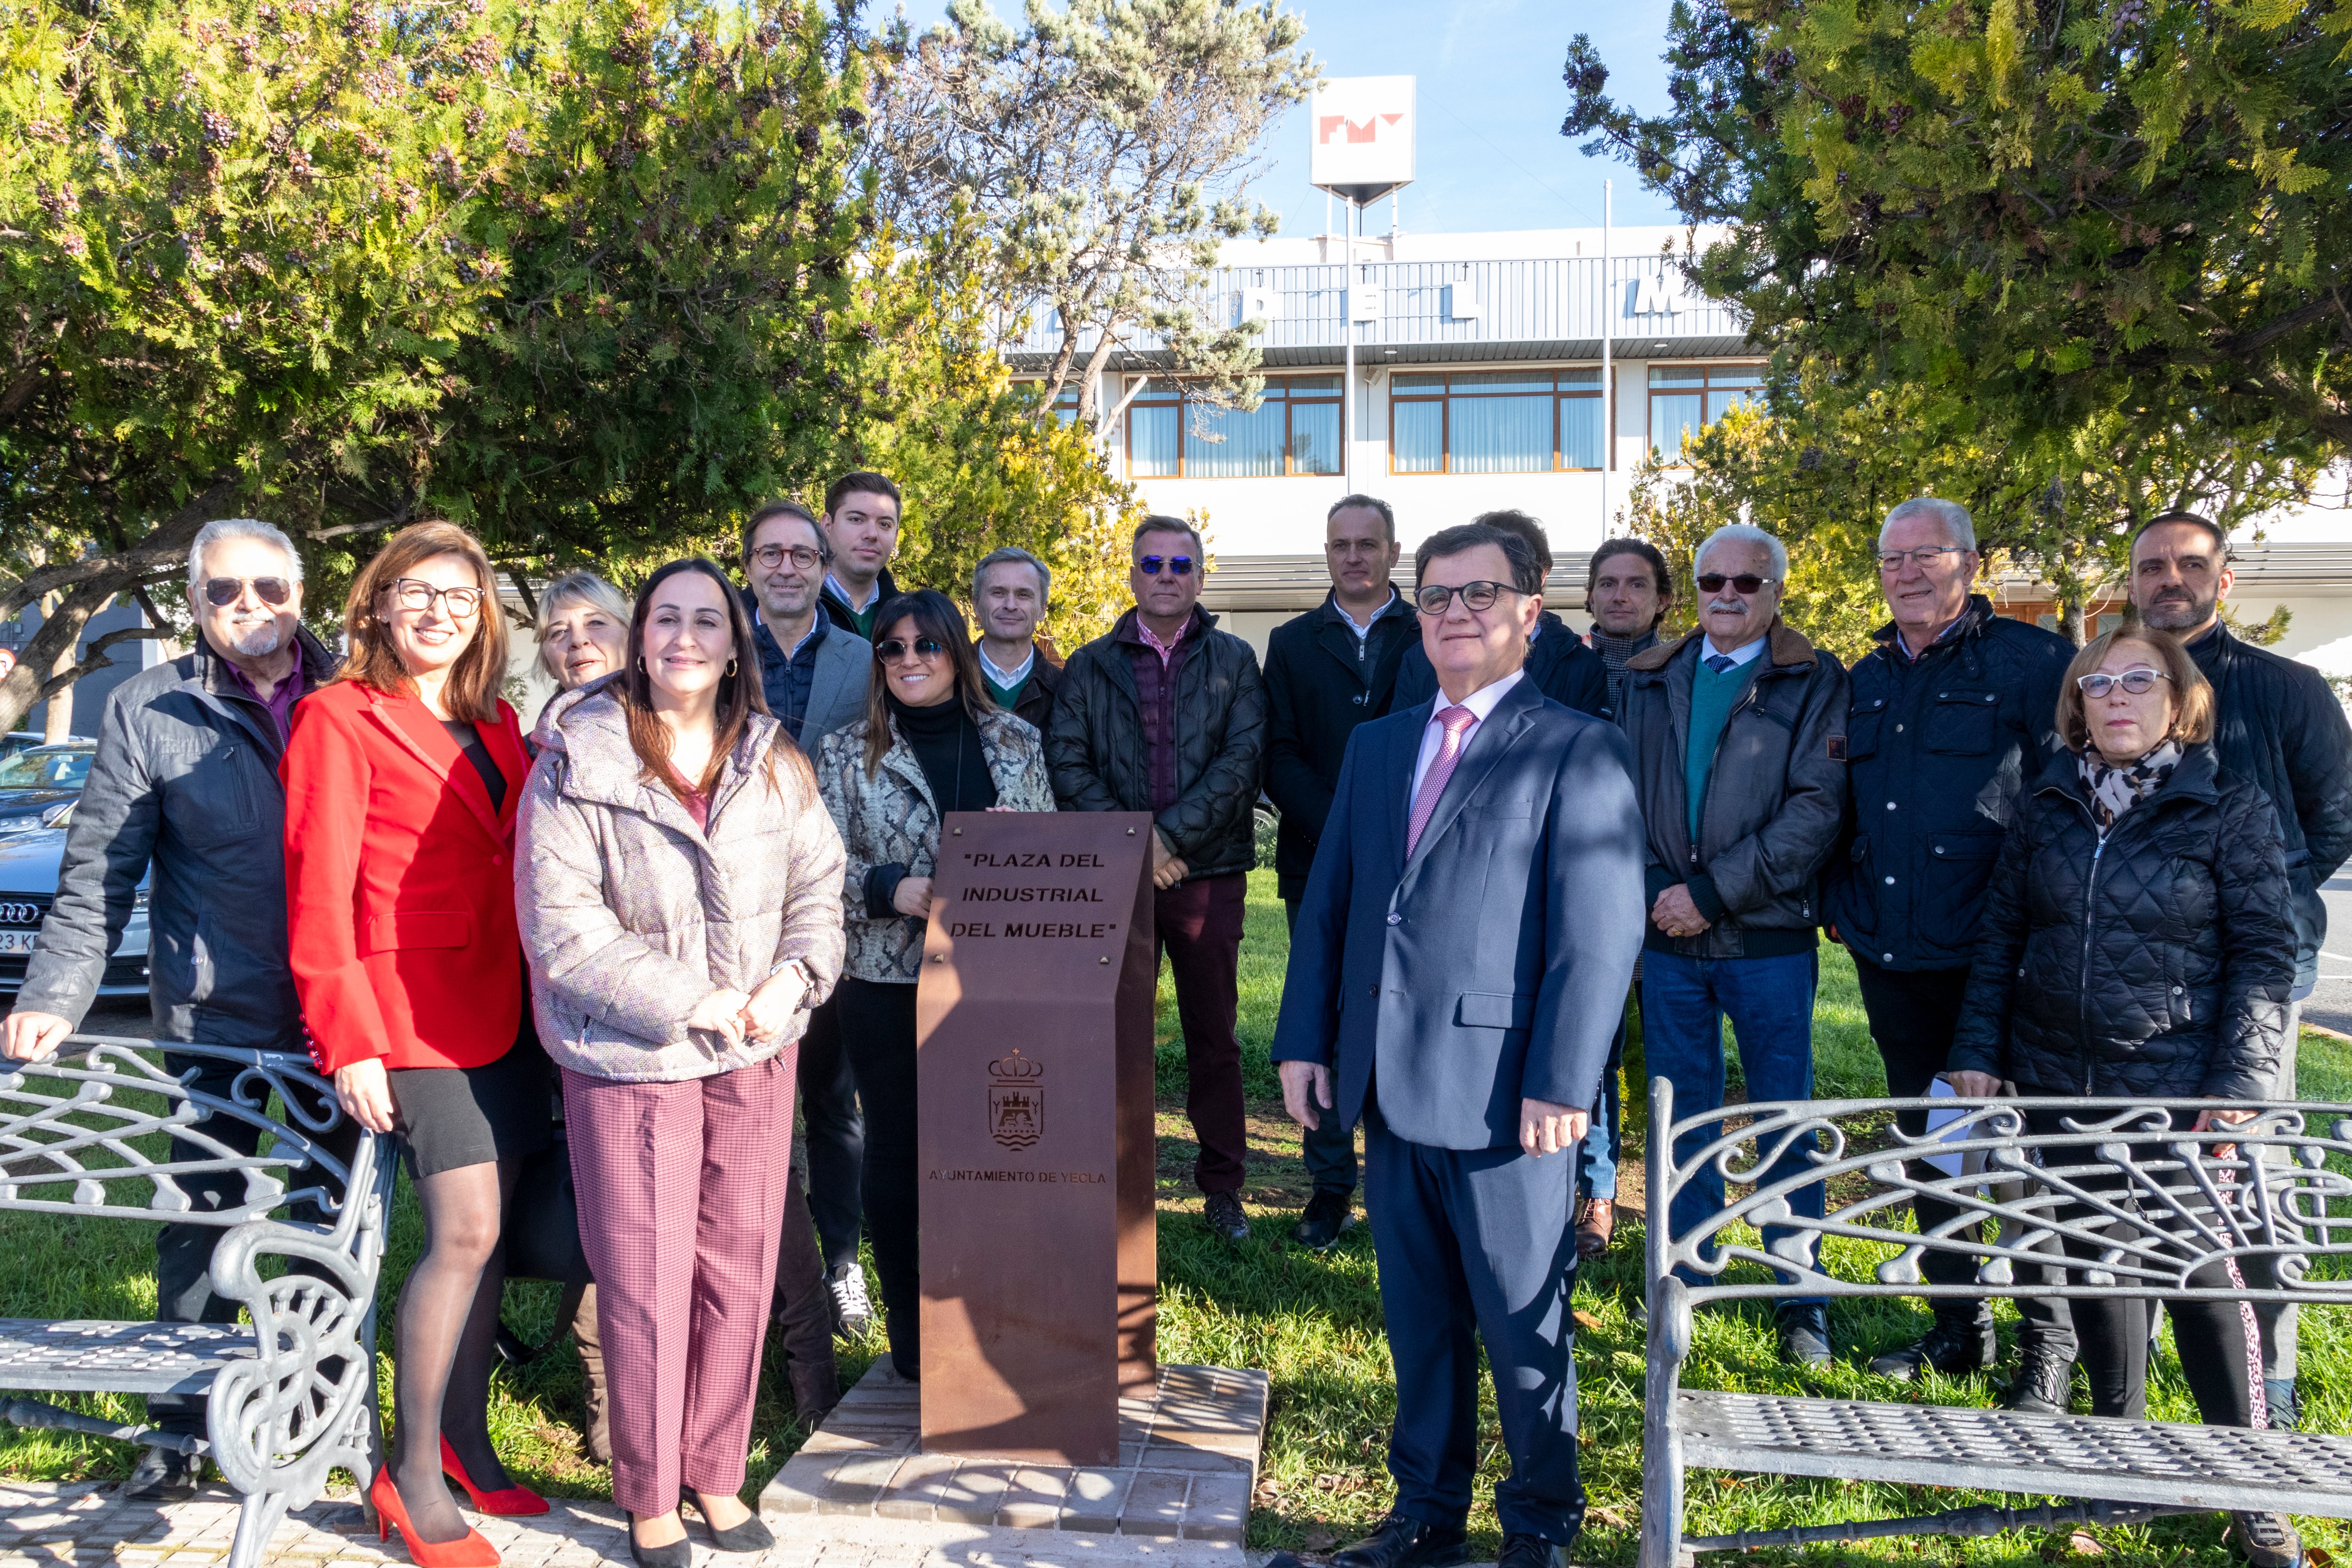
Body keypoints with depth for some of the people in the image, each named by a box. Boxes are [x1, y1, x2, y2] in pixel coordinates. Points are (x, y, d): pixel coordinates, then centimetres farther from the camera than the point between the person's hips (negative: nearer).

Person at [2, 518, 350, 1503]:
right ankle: (182, 1427, 25)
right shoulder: (150, 709, -1)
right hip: (214, 1010, -1)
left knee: (335, 1210, 12)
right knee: (202, 1212, 8)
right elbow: (97, 878, -1)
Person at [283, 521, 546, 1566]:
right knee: (464, 1234, -8)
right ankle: (412, 1472, 9)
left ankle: (467, 1443, 25)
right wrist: (349, 1043, -14)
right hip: (414, 1011, -6)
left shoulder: (496, 727, 15)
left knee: (486, 1232, 10)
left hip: (503, 1013, 6)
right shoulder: (338, 720, -5)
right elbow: (317, 893, -10)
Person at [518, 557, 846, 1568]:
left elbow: (818, 889, 6)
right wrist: (688, 1001, -15)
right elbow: (559, 921, -13)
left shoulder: (775, 763, 4)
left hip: (755, 1054, 4)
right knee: (645, 1283, 5)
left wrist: (792, 979, -12)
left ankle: (715, 1472, 31)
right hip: (629, 1057, -3)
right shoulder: (576, 759, -8)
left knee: (740, 1273, 10)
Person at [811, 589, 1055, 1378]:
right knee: (897, 1151, 9)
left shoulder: (1017, 743, 7)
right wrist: (895, 889, -19)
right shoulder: (847, 753, 2)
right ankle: (912, 1333, 27)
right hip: (889, 984, -1)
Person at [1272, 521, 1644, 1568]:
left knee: (1523, 1324, 9)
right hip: (1390, 1085, 5)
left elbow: (1600, 932, -10)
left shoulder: (1578, 751, -4)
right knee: (1417, 1319, 17)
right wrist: (1304, 1039, 6)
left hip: (1503, 1091, -5)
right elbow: (1327, 902, 13)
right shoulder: (1375, 745, 14)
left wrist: (1561, 1082, -16)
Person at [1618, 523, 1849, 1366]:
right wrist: (1653, 889, -6)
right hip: (1668, 935, 3)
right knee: (1682, 1110, 12)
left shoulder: (1815, 684, -1)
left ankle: (1801, 1300, 20)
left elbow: (1817, 808, -10)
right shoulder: (1649, 681, 11)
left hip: (1768, 939, -3)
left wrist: (1714, 891, -15)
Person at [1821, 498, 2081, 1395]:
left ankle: (2048, 1351, 17)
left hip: (1991, 957, -6)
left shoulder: (2032, 662, -3)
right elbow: (1837, 807, 22)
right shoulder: (1866, 682, 14)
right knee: (1926, 1143, 14)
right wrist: (1838, 904, 11)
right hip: (1889, 959, 6)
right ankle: (1957, 1329, 28)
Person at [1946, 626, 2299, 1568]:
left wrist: (2241, 1079, -12)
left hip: (2178, 1093, -3)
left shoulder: (2230, 810, -4)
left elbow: (2264, 954, -4)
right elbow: (2001, 935, 9)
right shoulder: (2046, 807, 5)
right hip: (2058, 1081, 3)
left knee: (2197, 1268, 0)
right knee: (2093, 1253, 12)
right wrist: (1977, 1052, 5)